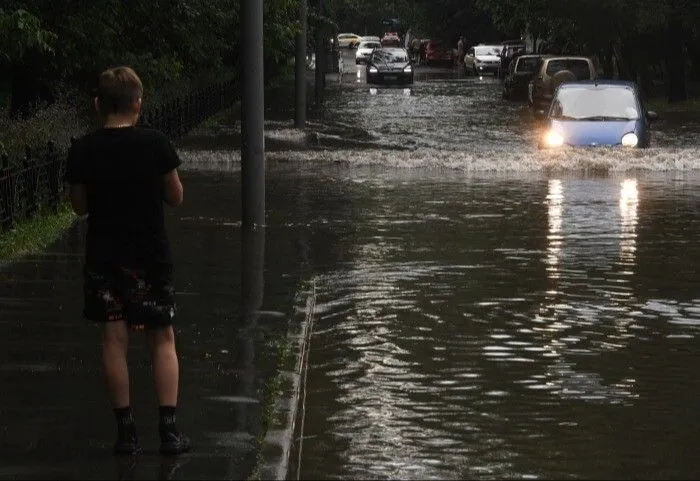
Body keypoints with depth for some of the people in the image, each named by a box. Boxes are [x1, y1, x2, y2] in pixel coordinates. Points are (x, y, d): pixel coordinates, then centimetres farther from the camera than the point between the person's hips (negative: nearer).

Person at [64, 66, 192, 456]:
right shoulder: (155, 144, -11)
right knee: (163, 339, 8)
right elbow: (176, 197, -2)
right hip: (151, 256, -1)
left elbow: (80, 205, 4)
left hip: (103, 258, 1)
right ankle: (169, 429, 2)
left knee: (115, 341, 6)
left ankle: (126, 431, 6)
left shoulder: (83, 151, -6)